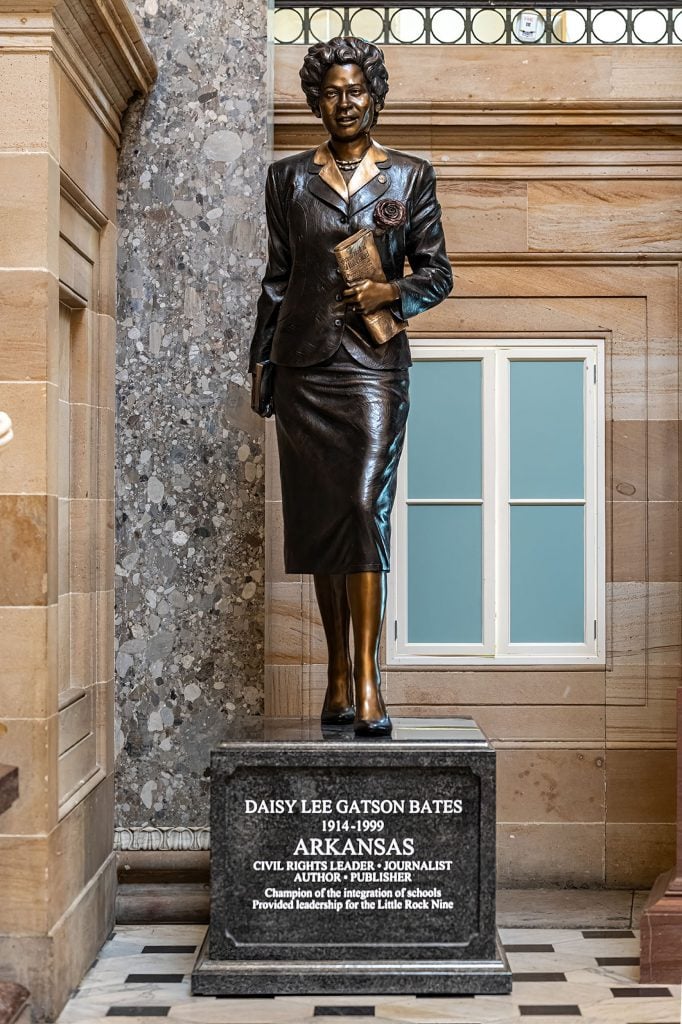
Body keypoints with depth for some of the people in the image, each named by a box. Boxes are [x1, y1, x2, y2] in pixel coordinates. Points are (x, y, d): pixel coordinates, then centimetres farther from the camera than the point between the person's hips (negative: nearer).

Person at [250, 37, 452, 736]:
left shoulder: (409, 177, 8)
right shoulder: (288, 178, 12)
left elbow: (437, 272, 8)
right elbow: (277, 277, 15)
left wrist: (391, 292, -12)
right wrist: (260, 360, 11)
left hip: (373, 364, -2)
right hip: (304, 364, 2)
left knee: (365, 508, -15)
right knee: (317, 516, 4)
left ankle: (365, 680, -13)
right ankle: (339, 674, 15)